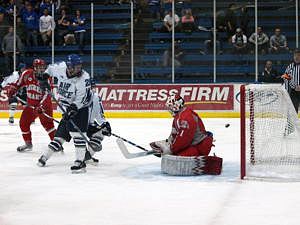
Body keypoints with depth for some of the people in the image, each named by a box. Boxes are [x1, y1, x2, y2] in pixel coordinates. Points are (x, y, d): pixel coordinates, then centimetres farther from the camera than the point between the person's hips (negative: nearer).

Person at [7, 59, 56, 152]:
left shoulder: (45, 79, -17)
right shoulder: (27, 74, -6)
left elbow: (47, 94, -26)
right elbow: (18, 84, 14)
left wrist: (41, 106, -37)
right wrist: (12, 90, 4)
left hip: (44, 104, -5)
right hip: (31, 104, 5)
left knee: (47, 123, -20)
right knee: (23, 123, 5)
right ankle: (28, 144, 22)